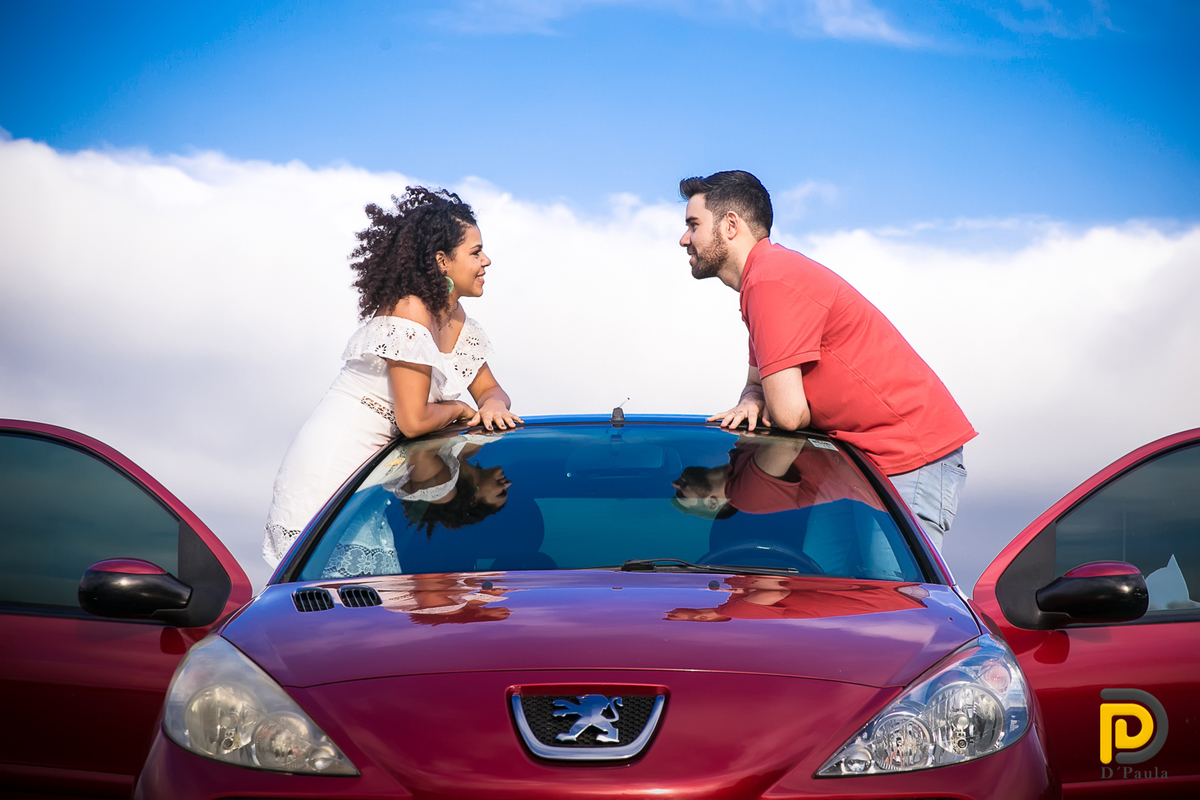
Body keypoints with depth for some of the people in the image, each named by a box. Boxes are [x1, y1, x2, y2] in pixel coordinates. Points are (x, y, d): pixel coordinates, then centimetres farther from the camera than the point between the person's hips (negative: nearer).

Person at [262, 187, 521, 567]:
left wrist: (493, 405, -7)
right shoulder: (410, 312, -19)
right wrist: (459, 410, -3)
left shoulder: (457, 321, 9)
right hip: (330, 466, -9)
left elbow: (489, 389, 17)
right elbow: (413, 420, -23)